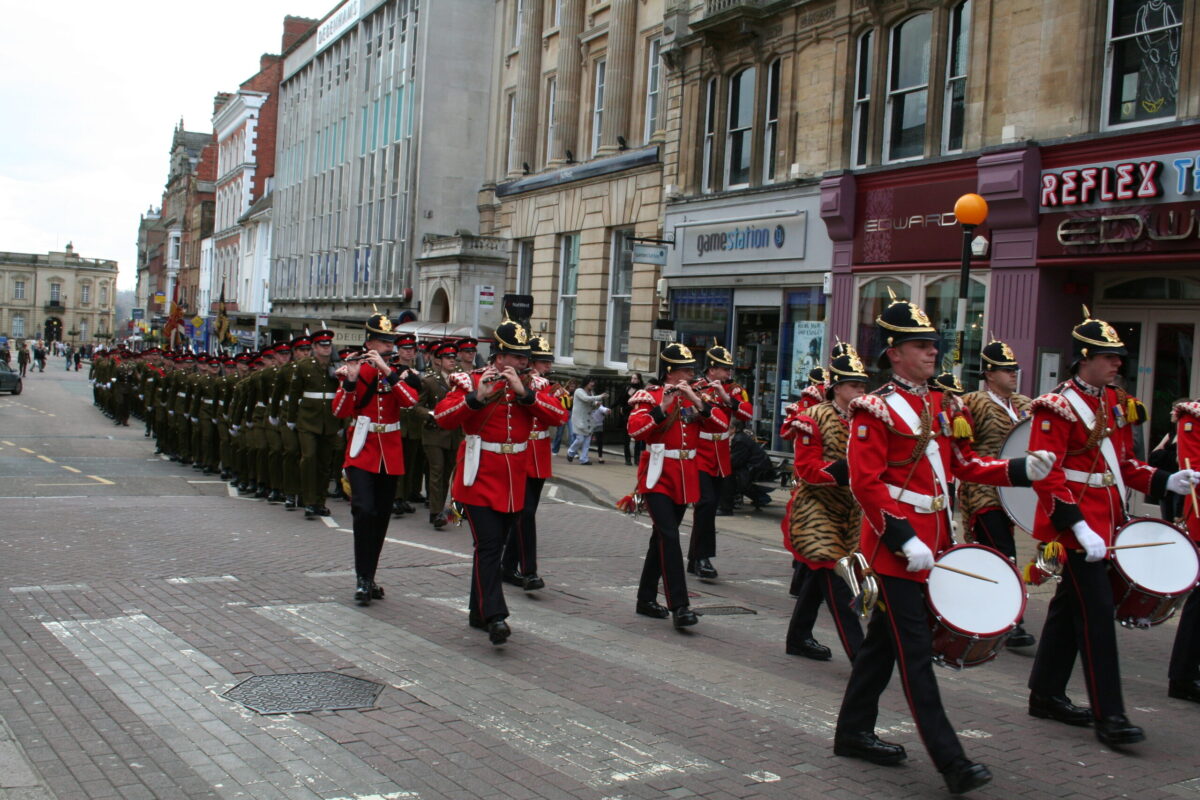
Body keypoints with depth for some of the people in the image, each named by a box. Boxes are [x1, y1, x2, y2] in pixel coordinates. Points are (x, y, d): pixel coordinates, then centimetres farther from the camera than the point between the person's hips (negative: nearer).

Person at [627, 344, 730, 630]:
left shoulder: (695, 398, 9)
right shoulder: (650, 396, -6)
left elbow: (722, 425, -5)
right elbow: (634, 429, -21)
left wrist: (697, 400, -15)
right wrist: (662, 407, -27)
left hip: (685, 478, 6)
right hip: (658, 477, -6)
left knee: (662, 537, 13)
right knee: (670, 537, -16)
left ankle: (646, 599, 24)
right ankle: (679, 606, -18)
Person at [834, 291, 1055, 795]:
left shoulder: (943, 405, 13)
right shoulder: (875, 410, -11)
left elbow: (964, 466, 15)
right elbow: (865, 484, -17)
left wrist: (1021, 470, 0)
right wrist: (904, 539, -23)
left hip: (931, 541, 8)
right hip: (895, 547, -8)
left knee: (884, 639, 16)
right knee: (916, 652, -6)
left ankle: (853, 733, 28)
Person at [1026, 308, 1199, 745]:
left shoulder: (1116, 403, 13)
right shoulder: (1057, 408, -13)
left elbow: (1123, 463, 18)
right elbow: (1046, 476, -18)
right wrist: (1078, 527, -26)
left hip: (1104, 523, 9)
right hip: (1075, 526, -9)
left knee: (1069, 607, 15)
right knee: (1097, 612, -10)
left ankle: (1046, 694, 26)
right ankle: (1109, 716, -6)